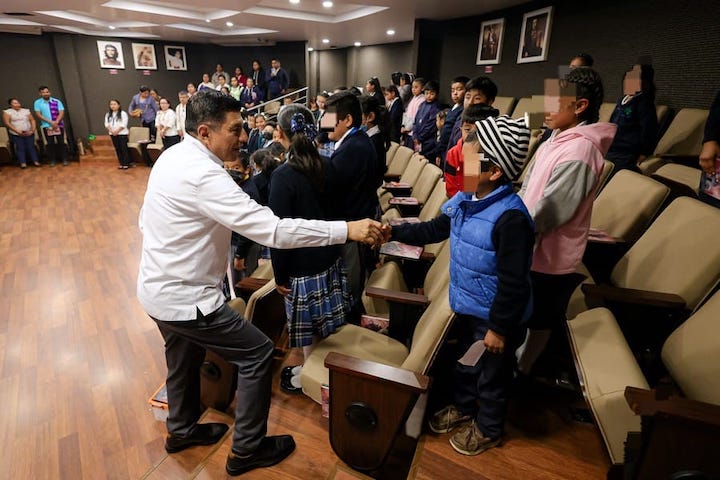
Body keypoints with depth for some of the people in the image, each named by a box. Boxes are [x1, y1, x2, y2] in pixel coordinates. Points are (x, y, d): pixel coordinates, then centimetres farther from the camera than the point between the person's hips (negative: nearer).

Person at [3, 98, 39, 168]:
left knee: (31, 147, -1)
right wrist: (18, 131, -16)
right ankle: (23, 163, -6)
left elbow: (32, 120, 7)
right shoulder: (7, 112, 3)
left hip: (29, 134, 2)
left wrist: (32, 130, -8)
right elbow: (7, 123, -6)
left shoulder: (26, 111, 11)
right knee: (20, 148, -5)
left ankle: (36, 161, -1)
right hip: (16, 134, -2)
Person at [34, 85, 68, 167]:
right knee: (50, 144, 4)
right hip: (46, 126, 1)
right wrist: (50, 122, -15)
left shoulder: (56, 101, 2)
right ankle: (52, 160, 11)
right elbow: (38, 115, -4)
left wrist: (56, 122, -18)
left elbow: (61, 113, -5)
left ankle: (64, 159, 7)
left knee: (61, 142, 1)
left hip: (58, 125, -1)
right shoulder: (37, 103, 2)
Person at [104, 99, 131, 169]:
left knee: (124, 148, -5)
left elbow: (123, 124, -11)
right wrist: (111, 131, -10)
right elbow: (106, 124, 7)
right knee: (117, 149, 6)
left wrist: (117, 131, -16)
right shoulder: (108, 115, 13)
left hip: (122, 133, -5)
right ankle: (121, 164, 11)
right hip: (113, 134, 5)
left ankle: (126, 164, -2)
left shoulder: (123, 113, -3)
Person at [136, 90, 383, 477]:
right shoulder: (203, 175, -29)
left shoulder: (172, 156, 2)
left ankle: (182, 430, 53)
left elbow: (146, 221, 13)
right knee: (258, 353, 3)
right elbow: (272, 230, -35)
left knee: (184, 358, 28)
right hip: (184, 298, -10)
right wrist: (347, 230, -34)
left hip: (157, 289, 10)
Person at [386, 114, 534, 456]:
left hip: (493, 316, -8)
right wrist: (394, 232, 3)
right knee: (465, 363, 29)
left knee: (491, 376, 18)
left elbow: (513, 283, -27)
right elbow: (435, 230, 11)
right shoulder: (463, 201, -5)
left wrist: (500, 328, -19)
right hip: (465, 306, 8)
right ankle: (462, 407, 56)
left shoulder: (510, 218, -32)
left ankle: (487, 429, 44)